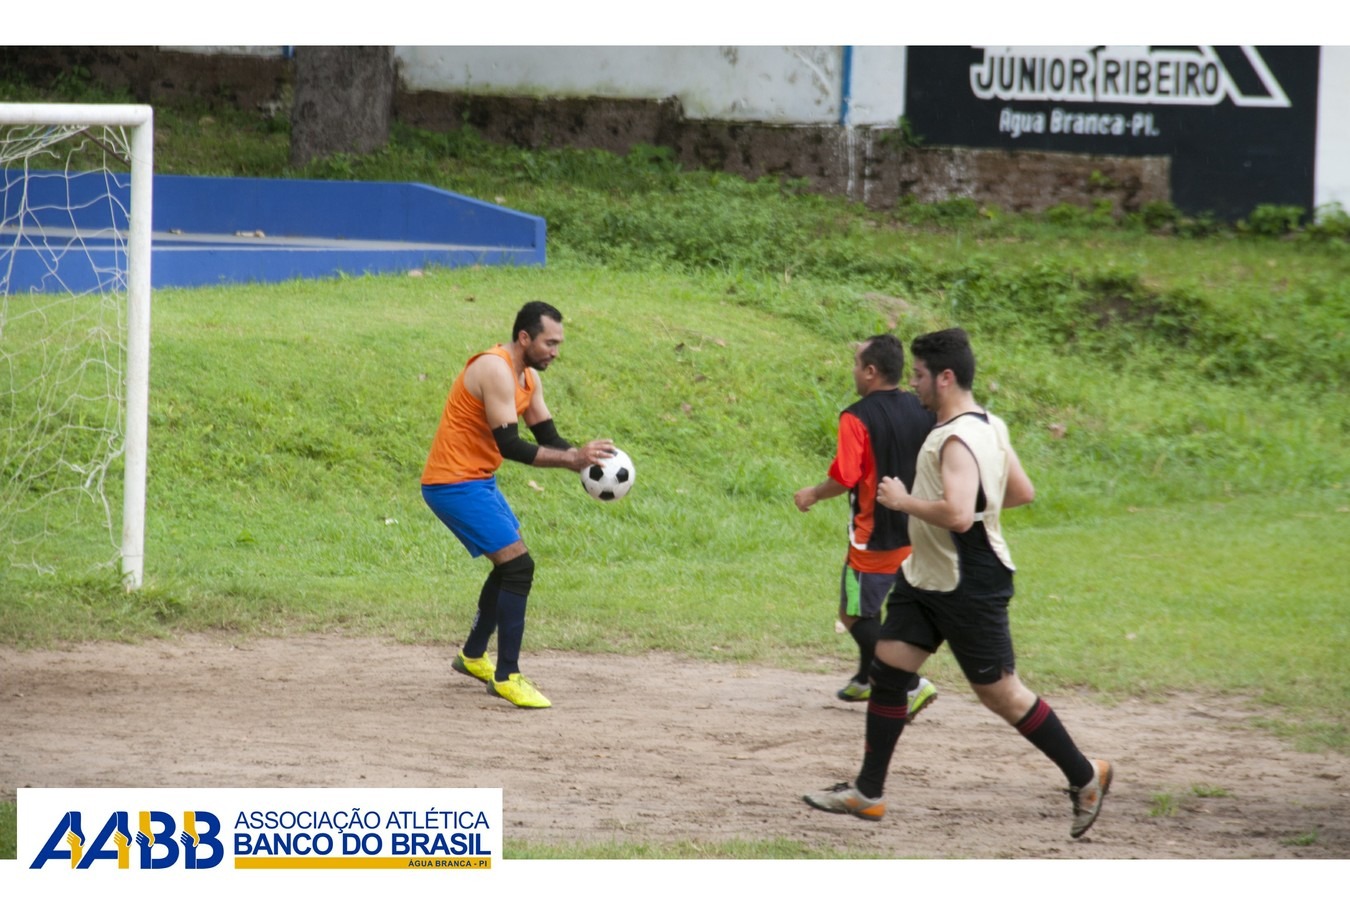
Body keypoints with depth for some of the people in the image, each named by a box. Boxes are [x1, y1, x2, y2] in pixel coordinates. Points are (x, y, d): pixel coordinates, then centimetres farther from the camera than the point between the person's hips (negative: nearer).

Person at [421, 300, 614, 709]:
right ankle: (506, 676, -11)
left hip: (478, 482, 11)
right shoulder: (496, 371, -22)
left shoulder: (528, 377, 10)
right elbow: (508, 445, -28)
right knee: (518, 566, -16)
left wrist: (583, 458, -9)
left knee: (511, 566, 23)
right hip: (455, 485, -11)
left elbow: (548, 437, 10)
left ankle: (473, 655, 40)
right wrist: (573, 457, -31)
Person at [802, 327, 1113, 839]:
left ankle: (1085, 777, 15)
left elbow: (957, 515, -36)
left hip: (970, 586, -10)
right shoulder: (988, 426, 8)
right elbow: (1022, 493, 18)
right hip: (927, 578, 10)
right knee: (888, 668, 6)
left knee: (999, 693, 0)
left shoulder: (959, 440, -24)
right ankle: (867, 793, 9)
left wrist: (904, 501, -22)